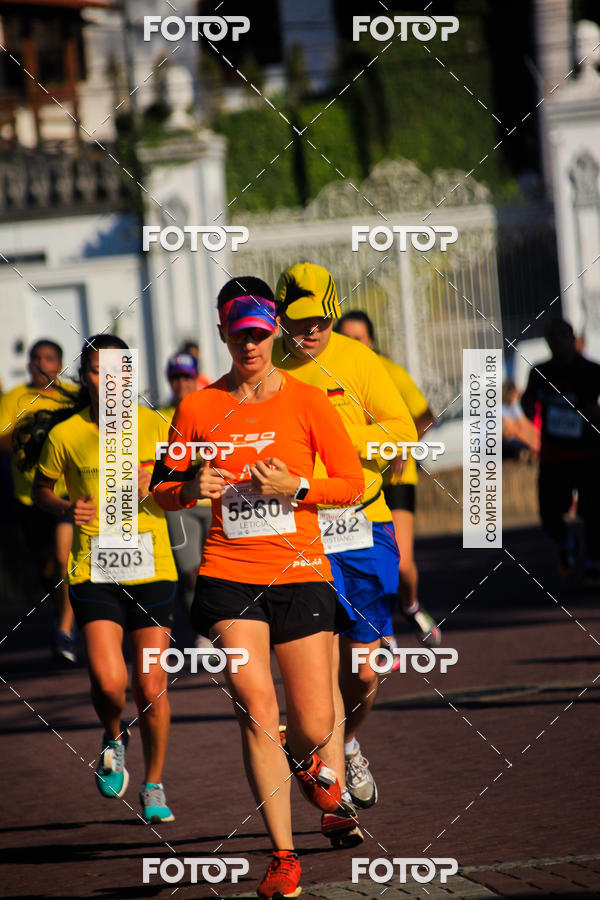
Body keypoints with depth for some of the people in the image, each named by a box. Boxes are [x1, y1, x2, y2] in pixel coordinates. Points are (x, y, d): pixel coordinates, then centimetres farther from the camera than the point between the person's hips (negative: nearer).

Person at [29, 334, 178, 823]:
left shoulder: (153, 425, -1)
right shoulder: (65, 434, -1)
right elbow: (42, 488, 14)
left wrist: (152, 490, -11)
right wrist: (66, 508, -7)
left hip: (152, 568, 1)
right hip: (93, 571, -1)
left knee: (151, 689, 1)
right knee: (108, 682, -17)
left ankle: (154, 786, 22)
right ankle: (114, 739, 19)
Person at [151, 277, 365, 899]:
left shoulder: (306, 400, 1)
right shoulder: (198, 408, 4)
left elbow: (352, 484, 3)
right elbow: (161, 491, 12)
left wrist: (295, 487, -13)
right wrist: (192, 488, -10)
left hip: (301, 572, 0)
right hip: (229, 574, 0)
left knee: (313, 728, 1)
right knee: (256, 707, -17)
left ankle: (301, 760, 42)